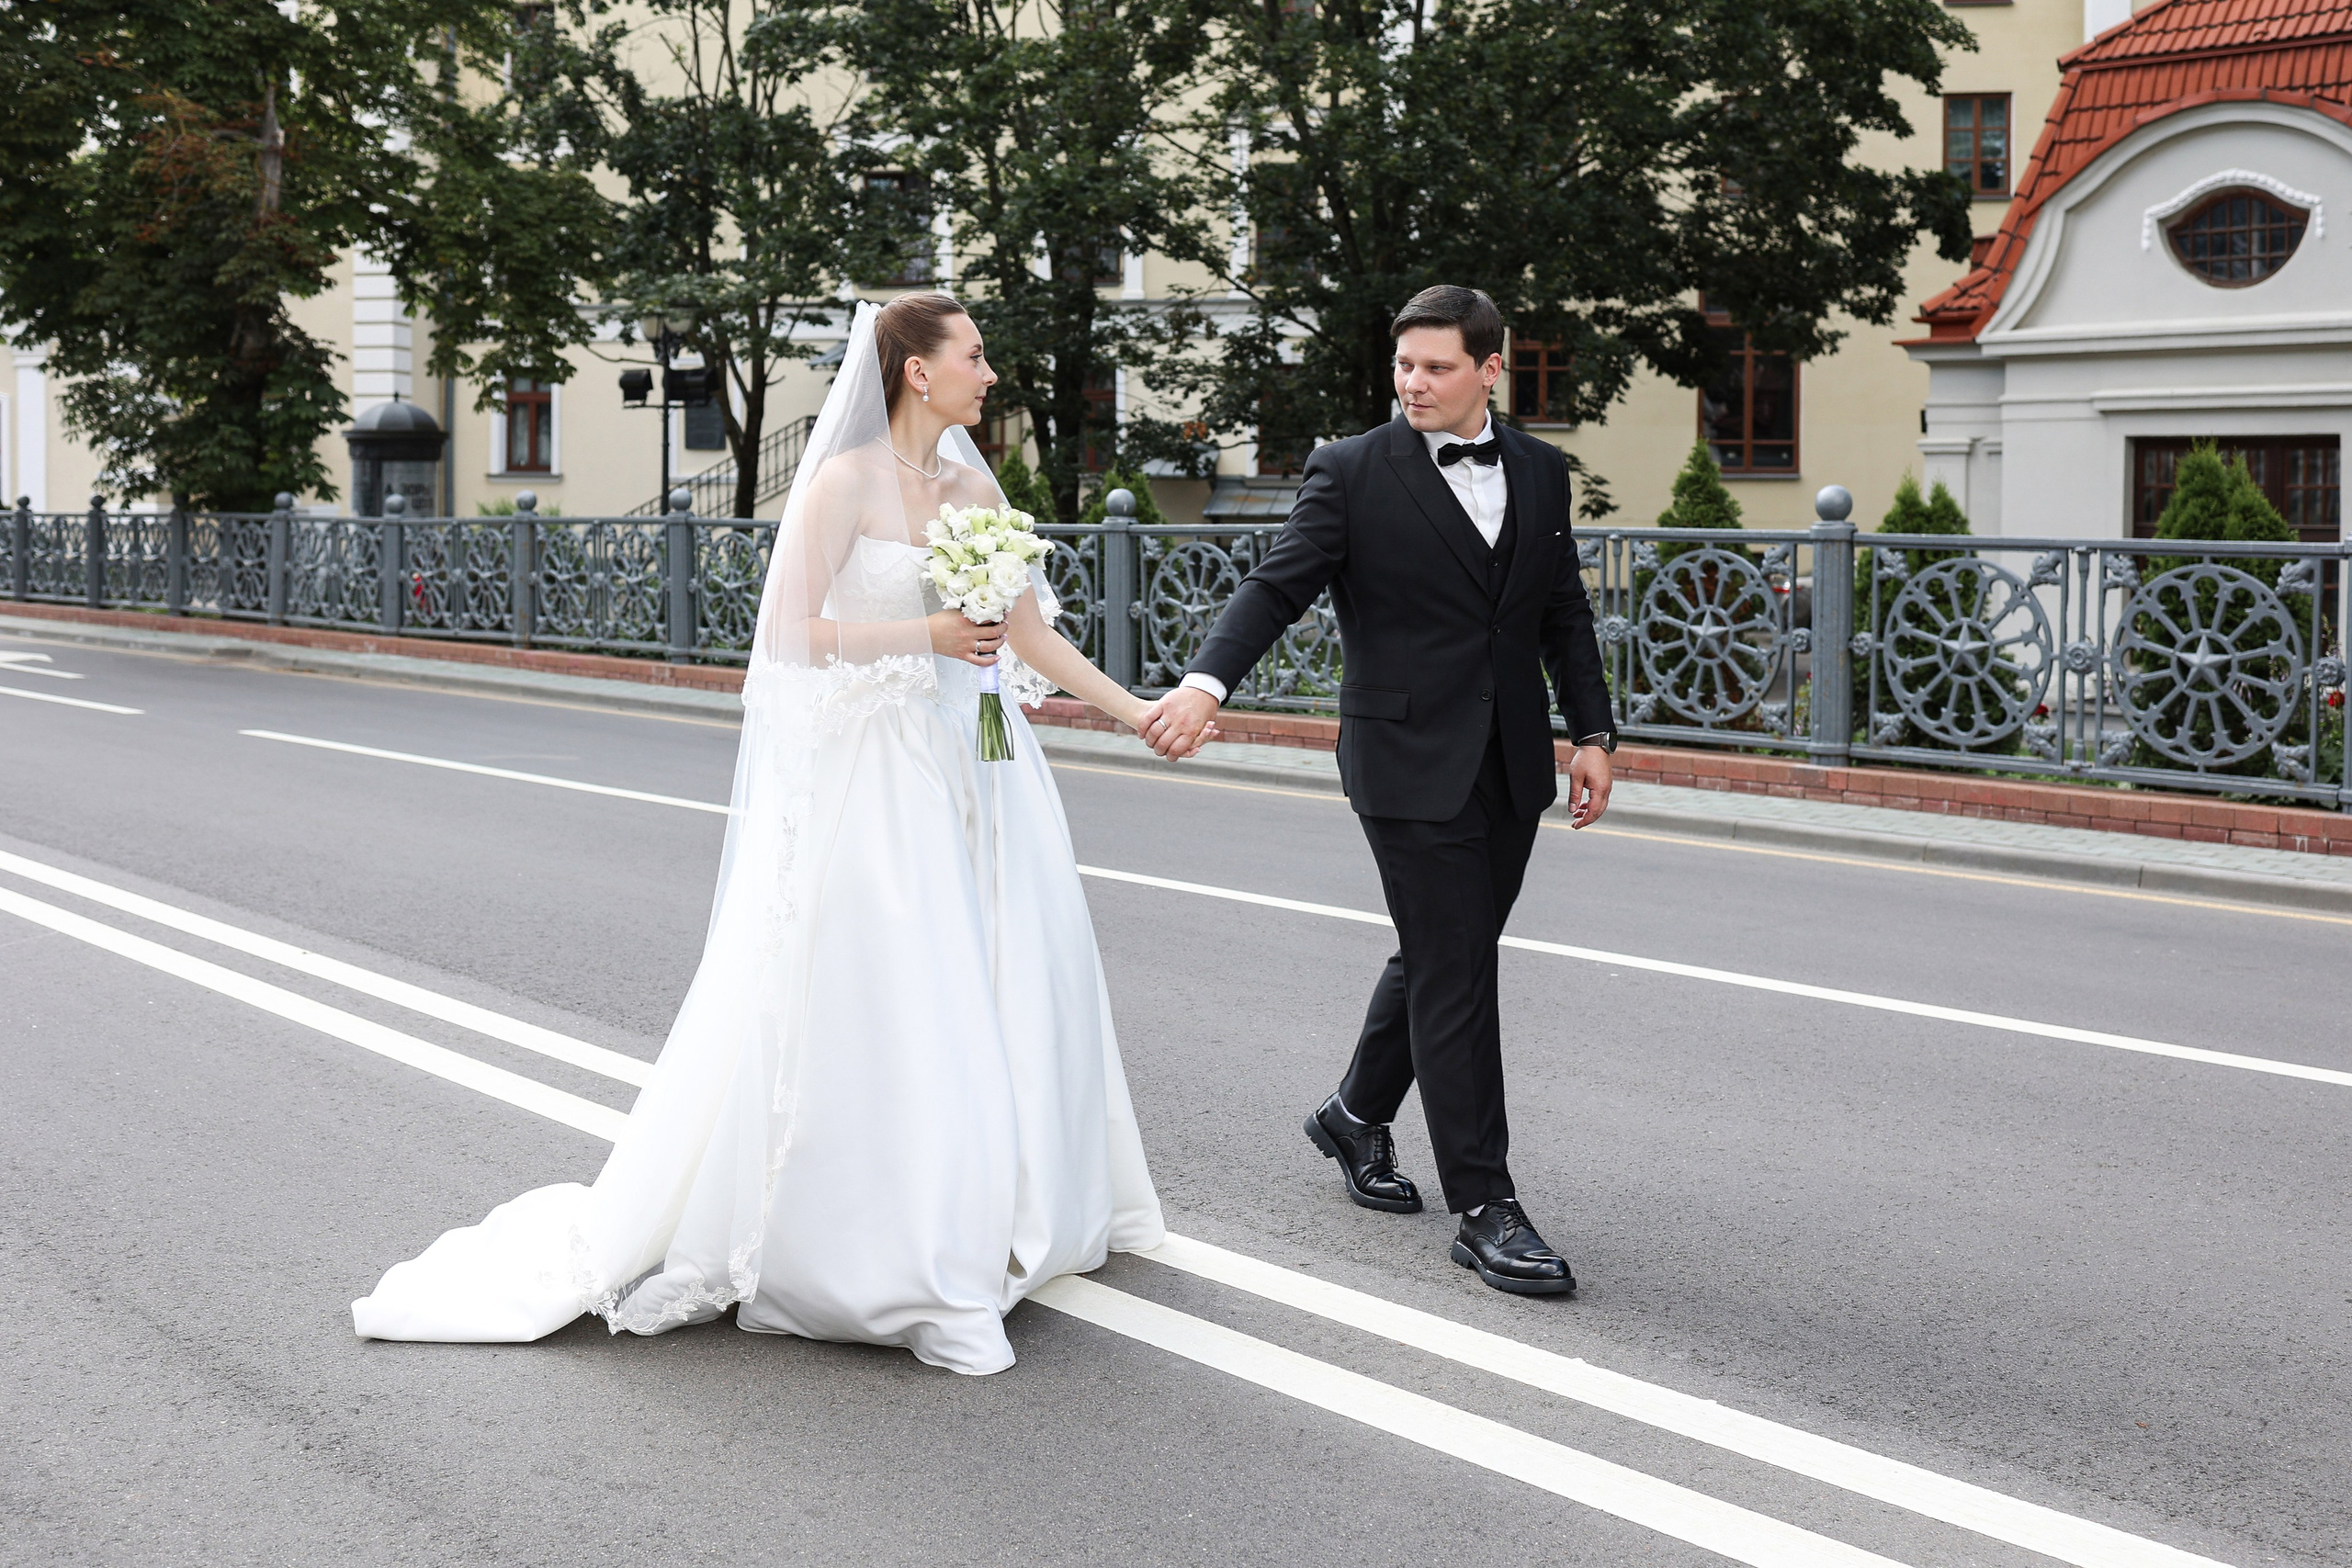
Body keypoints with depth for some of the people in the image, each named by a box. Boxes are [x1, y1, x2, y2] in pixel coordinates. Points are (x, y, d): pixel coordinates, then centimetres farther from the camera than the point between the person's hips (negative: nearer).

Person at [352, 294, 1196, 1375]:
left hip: (973, 772, 7)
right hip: (872, 779, -7)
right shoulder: (846, 482, -8)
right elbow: (794, 631, -13)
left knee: (1004, 989, 10)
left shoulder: (975, 490, 11)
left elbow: (1032, 637, 13)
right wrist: (926, 633, -16)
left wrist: (1139, 712, 10)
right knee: (864, 1010, -5)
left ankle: (1006, 1220, 26)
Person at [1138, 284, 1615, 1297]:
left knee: (1439, 959, 17)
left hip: (1512, 765, 6)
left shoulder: (1540, 471, 9)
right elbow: (1277, 587, -13)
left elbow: (1564, 614, 15)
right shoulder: (1352, 473, -6)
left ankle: (1357, 1117, 40)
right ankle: (1485, 1211, 0)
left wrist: (1592, 732, 9)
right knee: (1455, 978, -6)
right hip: (1411, 765, -5)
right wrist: (1207, 684, -29)